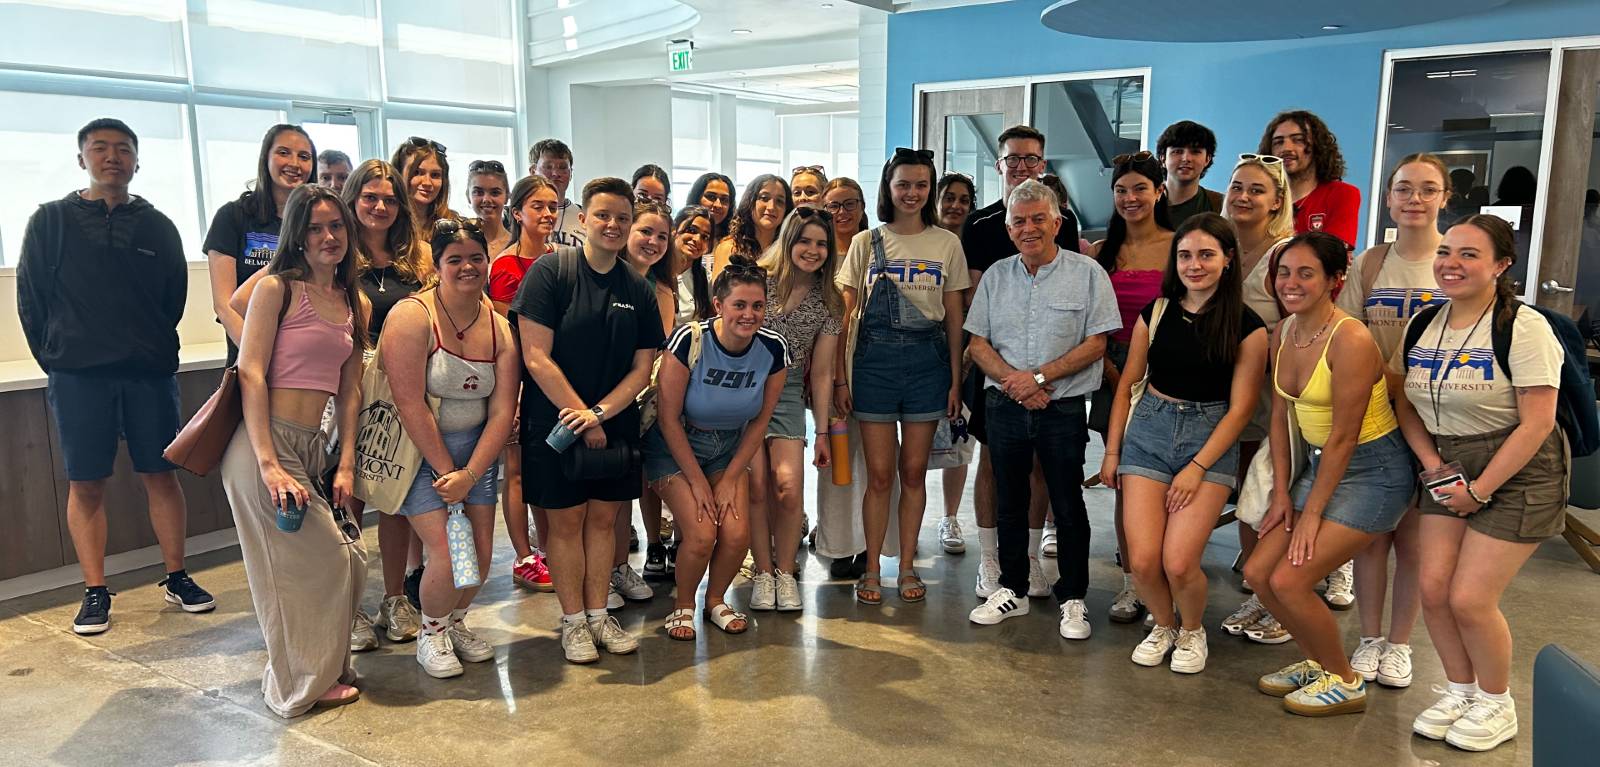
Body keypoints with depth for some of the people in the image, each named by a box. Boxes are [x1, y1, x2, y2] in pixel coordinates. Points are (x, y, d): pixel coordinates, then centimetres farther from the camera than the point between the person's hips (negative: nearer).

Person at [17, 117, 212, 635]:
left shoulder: (158, 227, 9)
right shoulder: (50, 221, 5)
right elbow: (30, 299, 5)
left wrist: (152, 351, 8)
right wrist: (56, 360, 3)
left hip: (150, 374, 1)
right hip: (77, 378, -1)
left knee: (161, 475, 4)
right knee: (85, 483, 3)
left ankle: (177, 578, 15)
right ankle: (95, 592, 12)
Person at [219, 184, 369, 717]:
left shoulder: (355, 305, 14)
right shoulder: (277, 288, -5)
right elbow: (251, 374, -12)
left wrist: (346, 464, 5)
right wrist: (269, 463, -19)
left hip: (312, 447, 7)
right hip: (265, 443, -6)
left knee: (350, 557, 4)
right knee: (321, 561, -4)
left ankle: (322, 670, 26)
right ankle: (303, 686, 16)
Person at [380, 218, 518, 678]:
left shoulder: (500, 328, -1)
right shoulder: (413, 316, -16)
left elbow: (502, 411, -5)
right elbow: (410, 405, -19)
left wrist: (468, 476, -15)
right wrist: (446, 472, -16)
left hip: (476, 450, 5)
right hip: (419, 450, -5)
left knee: (482, 552, 2)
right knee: (447, 553, -11)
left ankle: (456, 623, 32)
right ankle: (430, 635, 18)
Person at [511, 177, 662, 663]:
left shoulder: (639, 290, 4)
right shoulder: (550, 271, -9)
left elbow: (641, 369, 2)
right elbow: (536, 358, -14)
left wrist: (599, 413, -13)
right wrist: (581, 417, -14)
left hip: (615, 423, 4)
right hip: (555, 421, -4)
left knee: (603, 517, 10)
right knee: (566, 520, 5)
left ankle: (598, 614, 24)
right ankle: (573, 621, 18)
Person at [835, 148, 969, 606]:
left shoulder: (946, 244, 5)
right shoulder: (866, 243, 3)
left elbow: (954, 317, 7)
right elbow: (846, 315, 2)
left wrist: (955, 379, 3)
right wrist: (841, 378, -3)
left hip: (927, 359, 1)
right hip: (875, 358, -1)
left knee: (913, 471, 7)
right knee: (879, 473, 1)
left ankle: (907, 566, 19)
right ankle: (871, 569, 14)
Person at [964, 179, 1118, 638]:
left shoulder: (1087, 274, -2)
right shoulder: (996, 275, 8)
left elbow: (1095, 344, -7)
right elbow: (978, 343, 6)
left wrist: (1039, 376, -15)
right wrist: (1011, 378, -11)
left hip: (1063, 409, -3)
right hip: (1004, 406, 3)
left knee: (1068, 506, 3)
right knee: (1009, 502, 12)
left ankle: (1073, 599, 17)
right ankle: (1013, 590, 26)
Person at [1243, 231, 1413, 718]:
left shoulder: (1350, 340, -23)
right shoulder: (1284, 332, 2)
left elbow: (1343, 437, -20)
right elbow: (1281, 415, 7)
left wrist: (1311, 513, -15)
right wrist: (1281, 493, 3)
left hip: (1374, 471, -8)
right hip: (1320, 463, 8)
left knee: (1288, 581, -13)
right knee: (1257, 572, 1)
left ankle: (1344, 682, 11)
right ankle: (1316, 662, 25)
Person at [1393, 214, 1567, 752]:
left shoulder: (1523, 328, -17)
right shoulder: (1423, 326, 2)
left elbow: (1537, 423, -19)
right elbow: (1405, 403, 10)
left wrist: (1479, 489, -17)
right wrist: (1432, 464, -4)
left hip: (1516, 473, -6)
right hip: (1449, 470, 6)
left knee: (1470, 599, -8)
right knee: (1433, 588, -1)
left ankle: (1497, 705, 19)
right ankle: (1459, 690, 24)